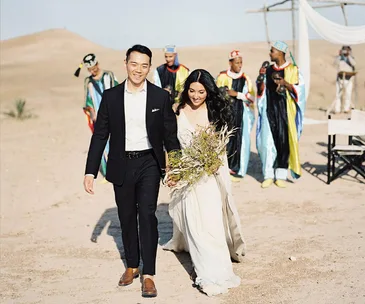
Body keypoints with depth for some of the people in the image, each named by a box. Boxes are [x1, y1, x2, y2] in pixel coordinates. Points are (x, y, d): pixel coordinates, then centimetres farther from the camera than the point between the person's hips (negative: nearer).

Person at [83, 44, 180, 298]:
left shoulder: (161, 96, -2)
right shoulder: (111, 96, 0)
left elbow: (170, 135, 2)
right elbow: (100, 135, 2)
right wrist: (90, 171, -1)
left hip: (149, 164, -2)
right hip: (121, 165, 2)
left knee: (147, 215, -10)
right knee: (127, 217, 12)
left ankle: (148, 274, -1)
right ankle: (132, 266, 30)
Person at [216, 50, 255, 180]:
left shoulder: (246, 79, 8)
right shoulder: (222, 77, 4)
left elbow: (251, 97, 1)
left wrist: (237, 94, -10)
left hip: (241, 115, 1)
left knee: (240, 140, -4)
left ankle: (236, 169, 3)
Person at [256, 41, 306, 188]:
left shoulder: (292, 69, 0)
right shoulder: (269, 69, 12)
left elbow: (298, 90, -6)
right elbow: (261, 90, 10)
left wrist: (285, 83, -21)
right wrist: (261, 77, -7)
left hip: (285, 109, -3)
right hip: (270, 108, 3)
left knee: (284, 140, -4)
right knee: (268, 140, -2)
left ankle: (281, 175, 4)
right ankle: (269, 175, 3)